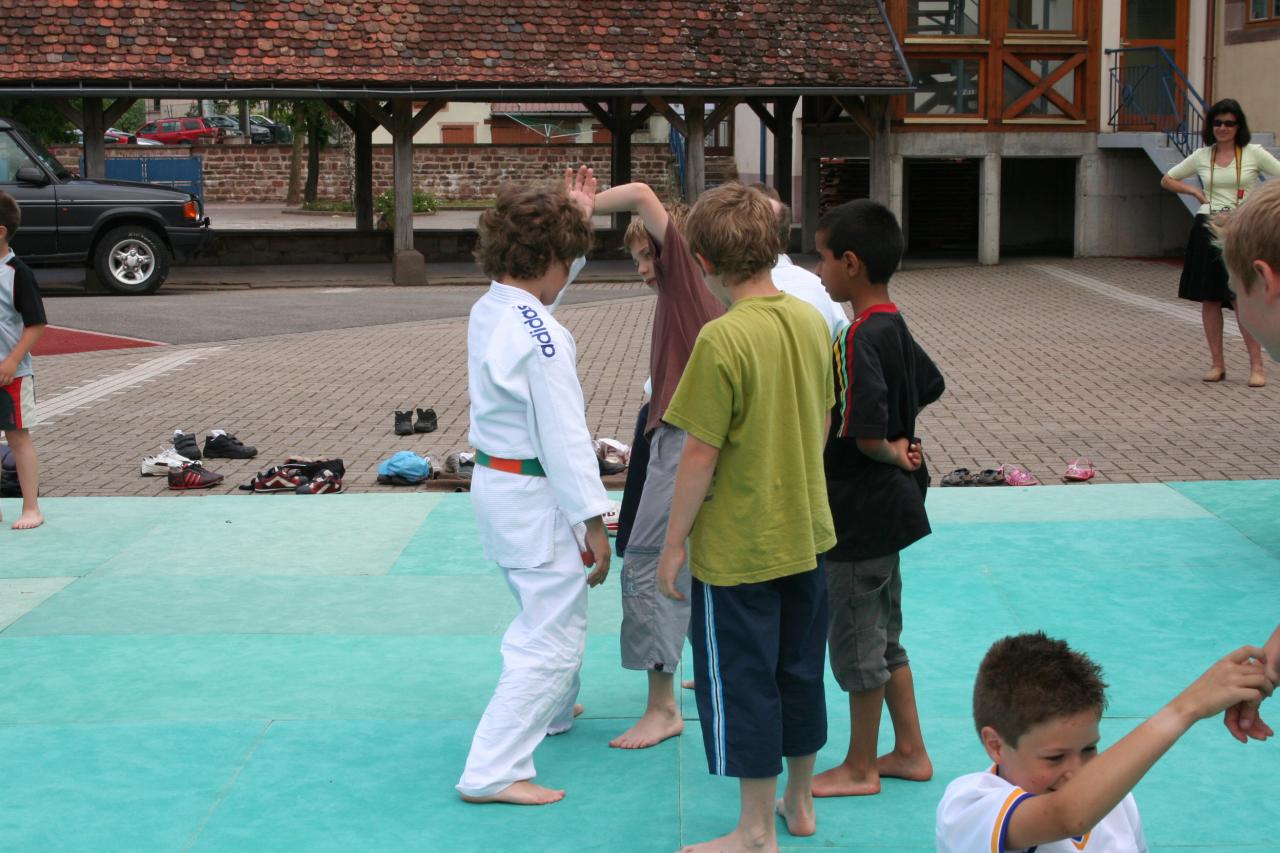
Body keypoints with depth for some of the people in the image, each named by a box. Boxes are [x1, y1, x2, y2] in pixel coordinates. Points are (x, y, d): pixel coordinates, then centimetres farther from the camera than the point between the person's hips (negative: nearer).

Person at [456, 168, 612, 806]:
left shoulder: (487, 310, 2)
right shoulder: (540, 340, -24)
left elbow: (539, 275, 26)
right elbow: (565, 439, -22)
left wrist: (574, 217, 23)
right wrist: (594, 523, -16)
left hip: (495, 484, 10)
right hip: (536, 498, -10)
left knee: (549, 608, 30)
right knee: (554, 637, -2)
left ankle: (551, 711, 49)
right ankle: (493, 771, -3)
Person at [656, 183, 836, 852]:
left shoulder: (722, 339, -22)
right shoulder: (811, 321, -1)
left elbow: (701, 452, -19)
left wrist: (675, 541, -9)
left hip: (738, 547, -7)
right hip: (807, 534, 7)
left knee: (740, 682, 6)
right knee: (800, 670, 20)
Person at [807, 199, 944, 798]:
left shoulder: (861, 339, -24)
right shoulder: (894, 327, 5)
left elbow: (866, 434, -31)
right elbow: (929, 386, 23)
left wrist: (891, 454, -12)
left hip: (861, 510, -9)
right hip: (890, 504, 9)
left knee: (856, 641, 5)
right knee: (884, 636, 20)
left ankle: (859, 767, 19)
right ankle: (909, 751, 30)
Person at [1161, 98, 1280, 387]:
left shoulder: (1254, 153, 1)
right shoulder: (1202, 156, 9)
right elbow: (1167, 180, 20)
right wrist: (1195, 192, 7)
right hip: (1208, 230, 3)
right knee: (1209, 299, 4)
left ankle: (1256, 364, -5)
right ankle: (1217, 363, 13)